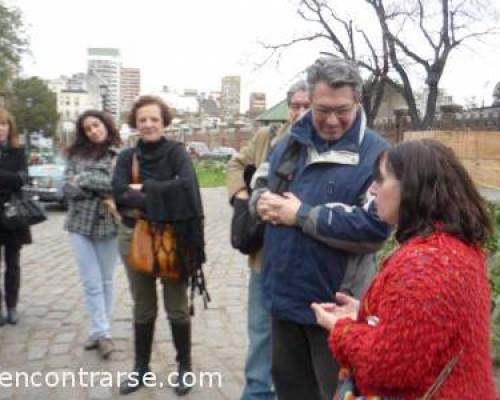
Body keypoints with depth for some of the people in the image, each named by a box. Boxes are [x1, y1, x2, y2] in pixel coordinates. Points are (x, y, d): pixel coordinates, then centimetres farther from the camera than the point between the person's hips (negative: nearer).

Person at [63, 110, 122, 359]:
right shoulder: (76, 154, 6)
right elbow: (69, 188, -2)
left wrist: (86, 179, -11)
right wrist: (103, 188, -13)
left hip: (108, 225, -2)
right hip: (80, 224, 2)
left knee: (105, 281, 9)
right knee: (91, 282, -1)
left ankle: (99, 332, 19)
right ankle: (102, 332, 5)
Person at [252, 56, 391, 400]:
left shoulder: (375, 154, -15)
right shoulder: (291, 143, 7)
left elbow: (375, 227, -26)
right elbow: (260, 188, 18)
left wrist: (301, 215, -21)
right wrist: (262, 201, -7)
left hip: (335, 303, -6)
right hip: (285, 293, 7)